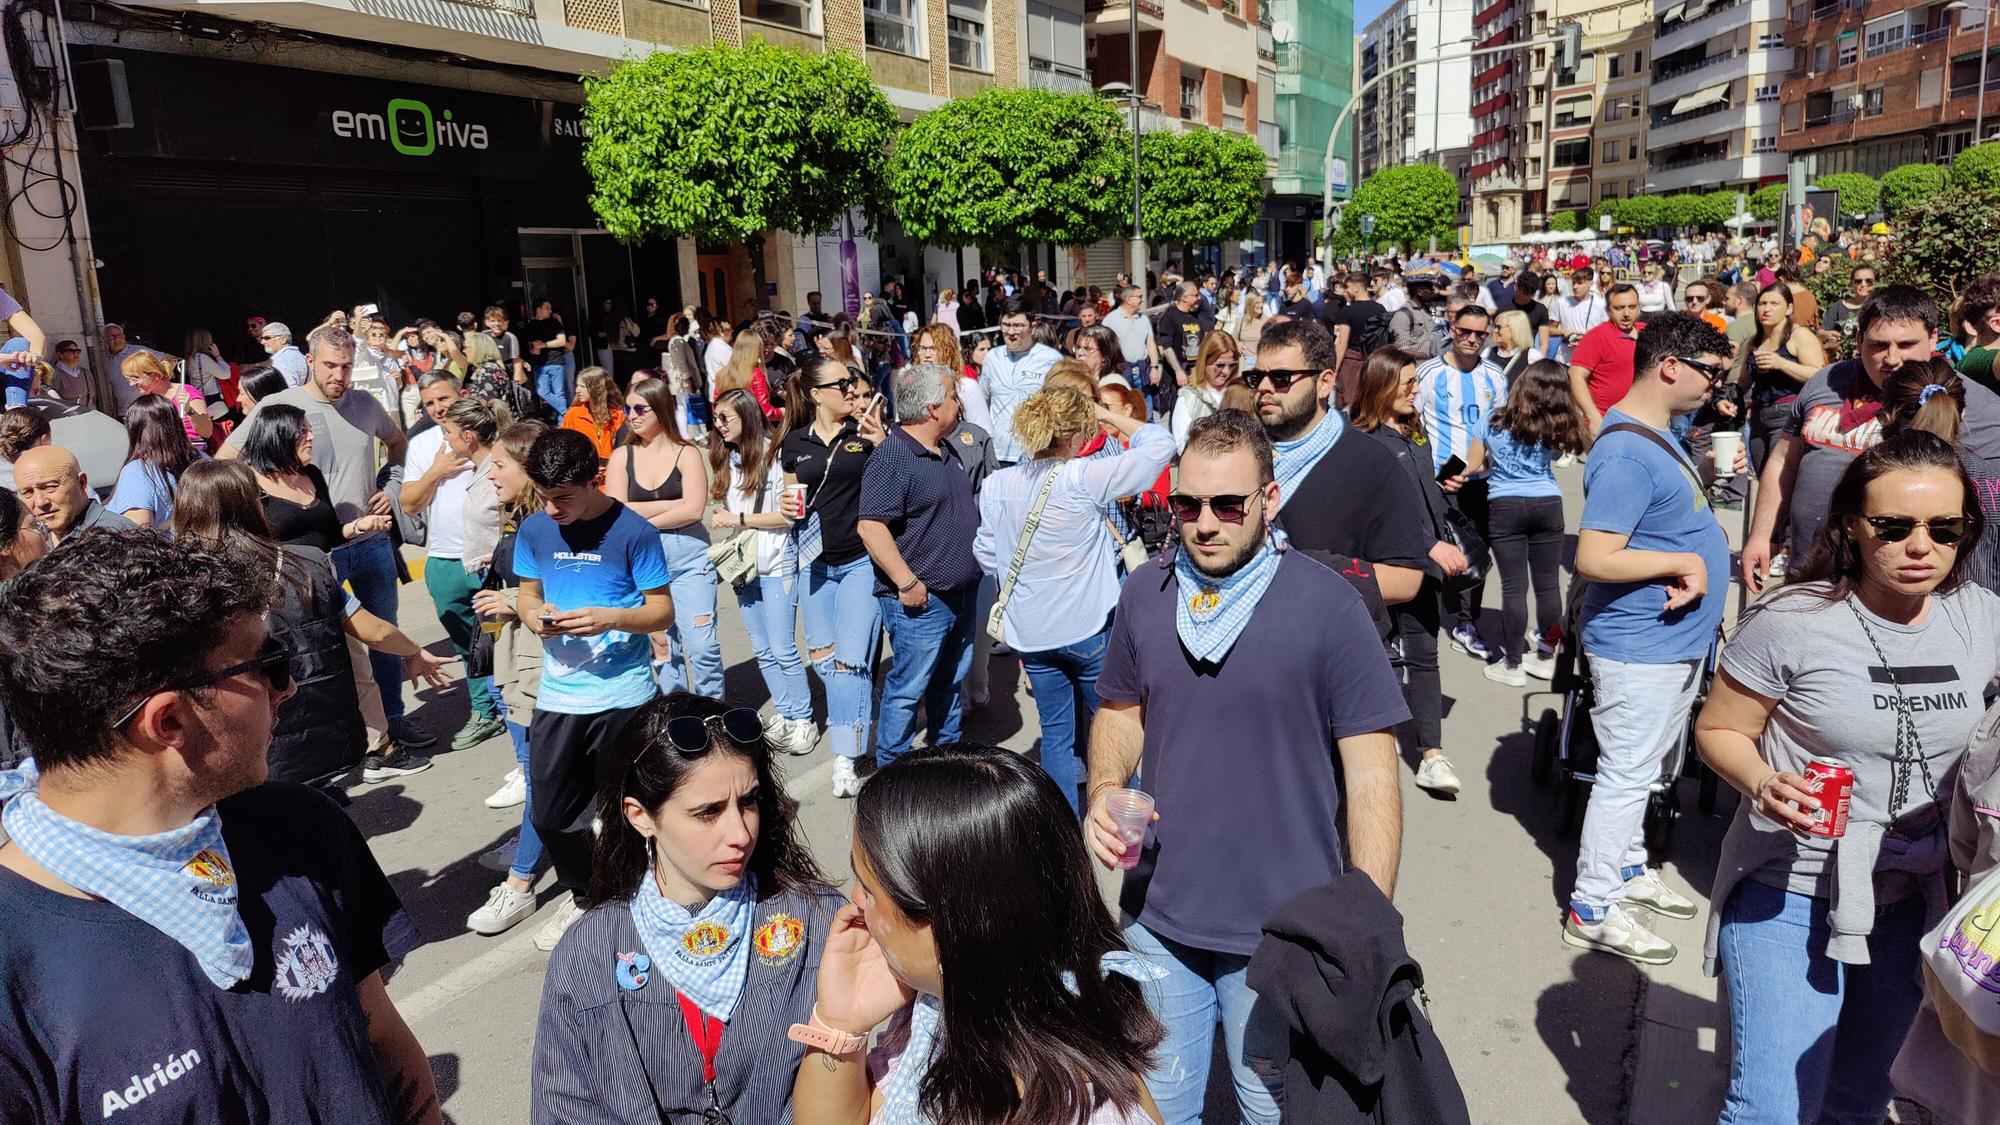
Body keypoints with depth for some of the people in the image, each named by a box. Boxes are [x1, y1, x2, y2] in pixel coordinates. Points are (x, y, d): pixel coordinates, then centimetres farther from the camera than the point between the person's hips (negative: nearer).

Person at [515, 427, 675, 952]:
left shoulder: (633, 532, -11)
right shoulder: (535, 529, 2)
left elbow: (663, 611, -7)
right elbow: (527, 592, 14)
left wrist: (611, 618, -24)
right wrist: (532, 612, -9)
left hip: (623, 696, -4)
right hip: (556, 696, 4)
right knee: (551, 815, 10)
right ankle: (581, 896, 35)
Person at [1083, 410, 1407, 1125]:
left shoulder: (1328, 605, -15)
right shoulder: (1144, 596, -2)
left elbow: (1371, 778, -13)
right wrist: (1105, 790, -9)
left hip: (1282, 931, -3)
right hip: (1157, 914, 4)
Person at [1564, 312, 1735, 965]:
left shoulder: (1658, 433, 9)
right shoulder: (1627, 454, -24)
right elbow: (1595, 559, -30)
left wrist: (1685, 572, -1)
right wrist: (1687, 562, -18)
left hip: (1675, 640, 10)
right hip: (1641, 647, -10)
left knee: (1641, 769, 22)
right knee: (1627, 775, 0)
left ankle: (1627, 868, 38)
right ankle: (1593, 909, 11)